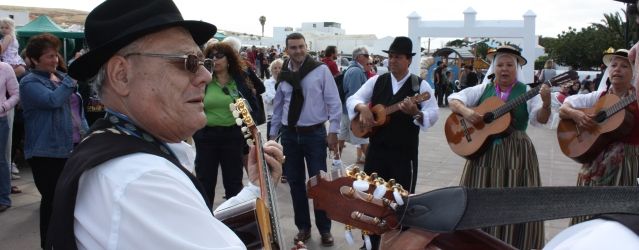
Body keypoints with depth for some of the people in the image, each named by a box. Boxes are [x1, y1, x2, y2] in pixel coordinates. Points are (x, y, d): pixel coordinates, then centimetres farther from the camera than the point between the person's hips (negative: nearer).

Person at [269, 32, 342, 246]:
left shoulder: (321, 70, -7)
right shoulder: (283, 75, 4)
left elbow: (334, 102, -5)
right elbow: (278, 106, 13)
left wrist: (333, 131, -8)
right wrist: (273, 133, 13)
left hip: (314, 133, -4)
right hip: (289, 134, 4)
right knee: (295, 183, 10)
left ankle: (324, 229, 17)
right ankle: (303, 227, 26)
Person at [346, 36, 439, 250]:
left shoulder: (420, 85, -5)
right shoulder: (376, 81, 5)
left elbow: (433, 115, -12)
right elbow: (352, 99, 4)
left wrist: (415, 113, -31)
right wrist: (362, 108, -17)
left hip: (405, 153, -3)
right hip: (376, 150, 4)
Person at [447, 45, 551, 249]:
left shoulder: (527, 92, 0)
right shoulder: (483, 89, 6)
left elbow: (540, 119, -11)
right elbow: (454, 99, 2)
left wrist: (546, 104, -32)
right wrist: (466, 111, -18)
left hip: (516, 153, -2)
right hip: (483, 150, 2)